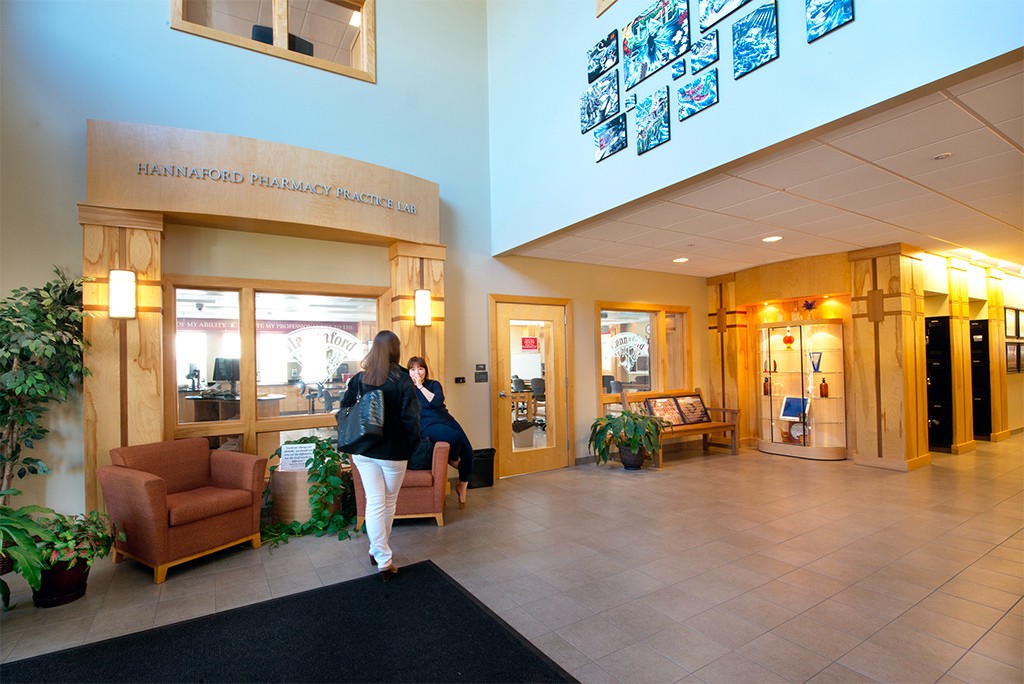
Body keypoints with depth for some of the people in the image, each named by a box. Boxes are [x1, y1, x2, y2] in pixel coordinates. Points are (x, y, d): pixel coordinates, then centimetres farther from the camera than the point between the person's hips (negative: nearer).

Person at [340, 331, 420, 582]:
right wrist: (410, 445, -1)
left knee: (374, 503, 7)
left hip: (363, 451, 3)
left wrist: (354, 441, 13)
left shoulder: (359, 379, -1)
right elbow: (411, 419, -15)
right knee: (389, 503, 15)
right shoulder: (402, 380, -13)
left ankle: (381, 558, 8)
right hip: (393, 451, -3)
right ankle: (381, 552, 31)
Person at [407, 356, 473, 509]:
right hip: (427, 426, -4)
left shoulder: (434, 384, 14)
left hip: (445, 420, 4)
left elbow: (437, 401, -6)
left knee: (468, 452, -13)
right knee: (454, 437, -34)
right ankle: (453, 460, 2)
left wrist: (421, 386, -6)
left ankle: (462, 487, 10)